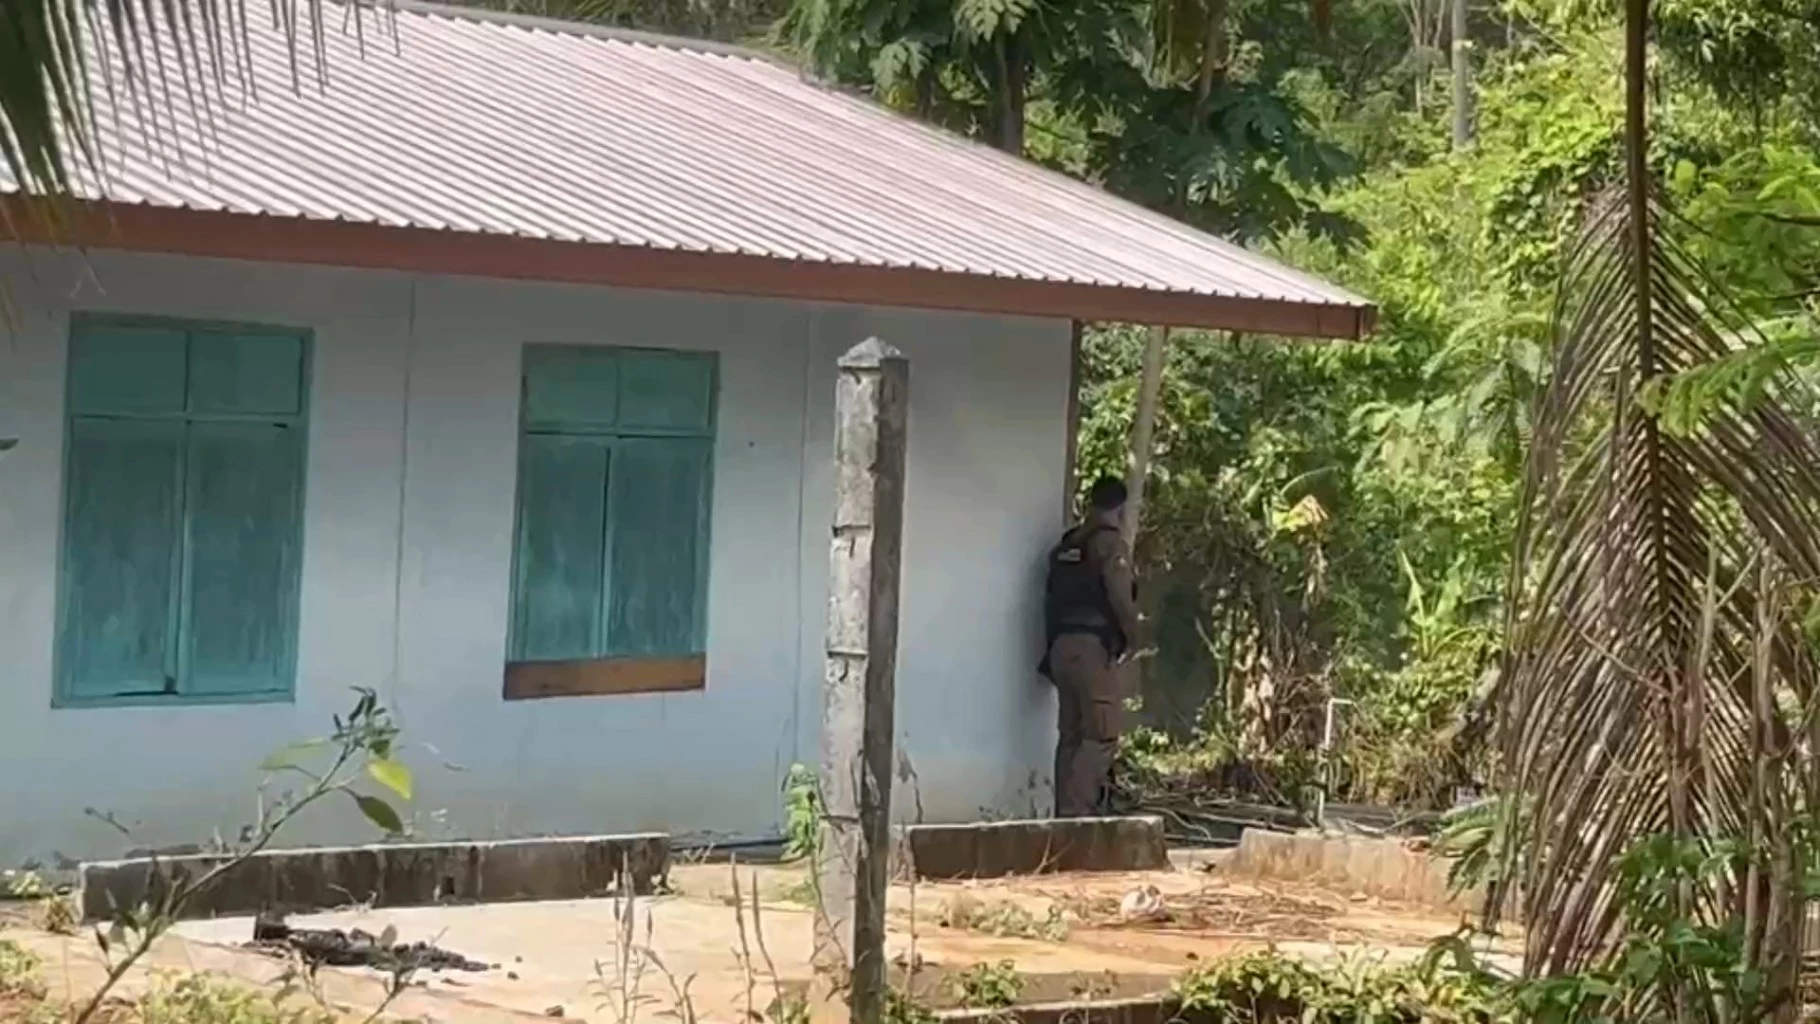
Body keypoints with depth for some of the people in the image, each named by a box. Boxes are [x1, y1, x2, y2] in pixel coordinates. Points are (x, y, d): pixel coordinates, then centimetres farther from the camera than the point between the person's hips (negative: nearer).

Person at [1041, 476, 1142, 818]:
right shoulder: (1110, 542, -6)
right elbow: (1121, 598, -15)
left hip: (1061, 645, 8)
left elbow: (1051, 598, 15)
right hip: (1093, 646, -8)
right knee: (1103, 734, -8)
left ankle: (1066, 812, 8)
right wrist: (1132, 636, 1)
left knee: (1071, 734, 10)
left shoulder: (1066, 544, 16)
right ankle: (1077, 811, -16)